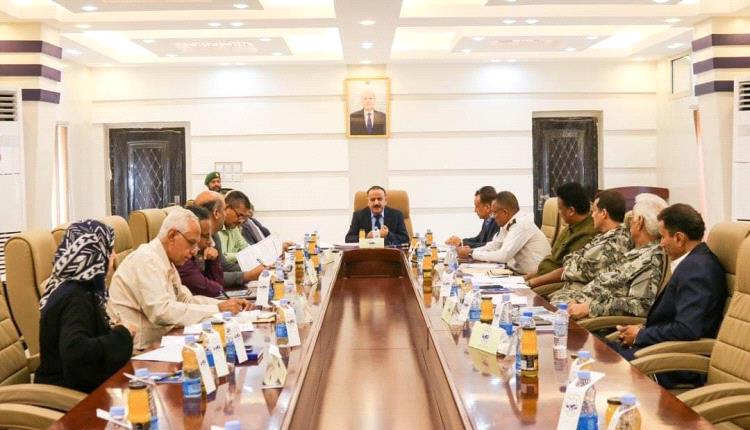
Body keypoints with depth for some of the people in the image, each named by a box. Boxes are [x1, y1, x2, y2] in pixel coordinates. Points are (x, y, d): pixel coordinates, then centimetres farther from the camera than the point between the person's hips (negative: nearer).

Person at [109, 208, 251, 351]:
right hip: (137, 349, -9)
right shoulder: (146, 259, -17)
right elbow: (161, 312, -26)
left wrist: (225, 304, 0)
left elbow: (186, 299, 15)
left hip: (156, 341, 9)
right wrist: (217, 310, -23)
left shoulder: (164, 260, 11)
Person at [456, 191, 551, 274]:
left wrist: (471, 253, -14)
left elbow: (503, 256, -23)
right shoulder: (506, 225, 6)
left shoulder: (521, 224, -20)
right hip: (519, 272, 8)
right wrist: (469, 251, -3)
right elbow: (492, 247, 13)